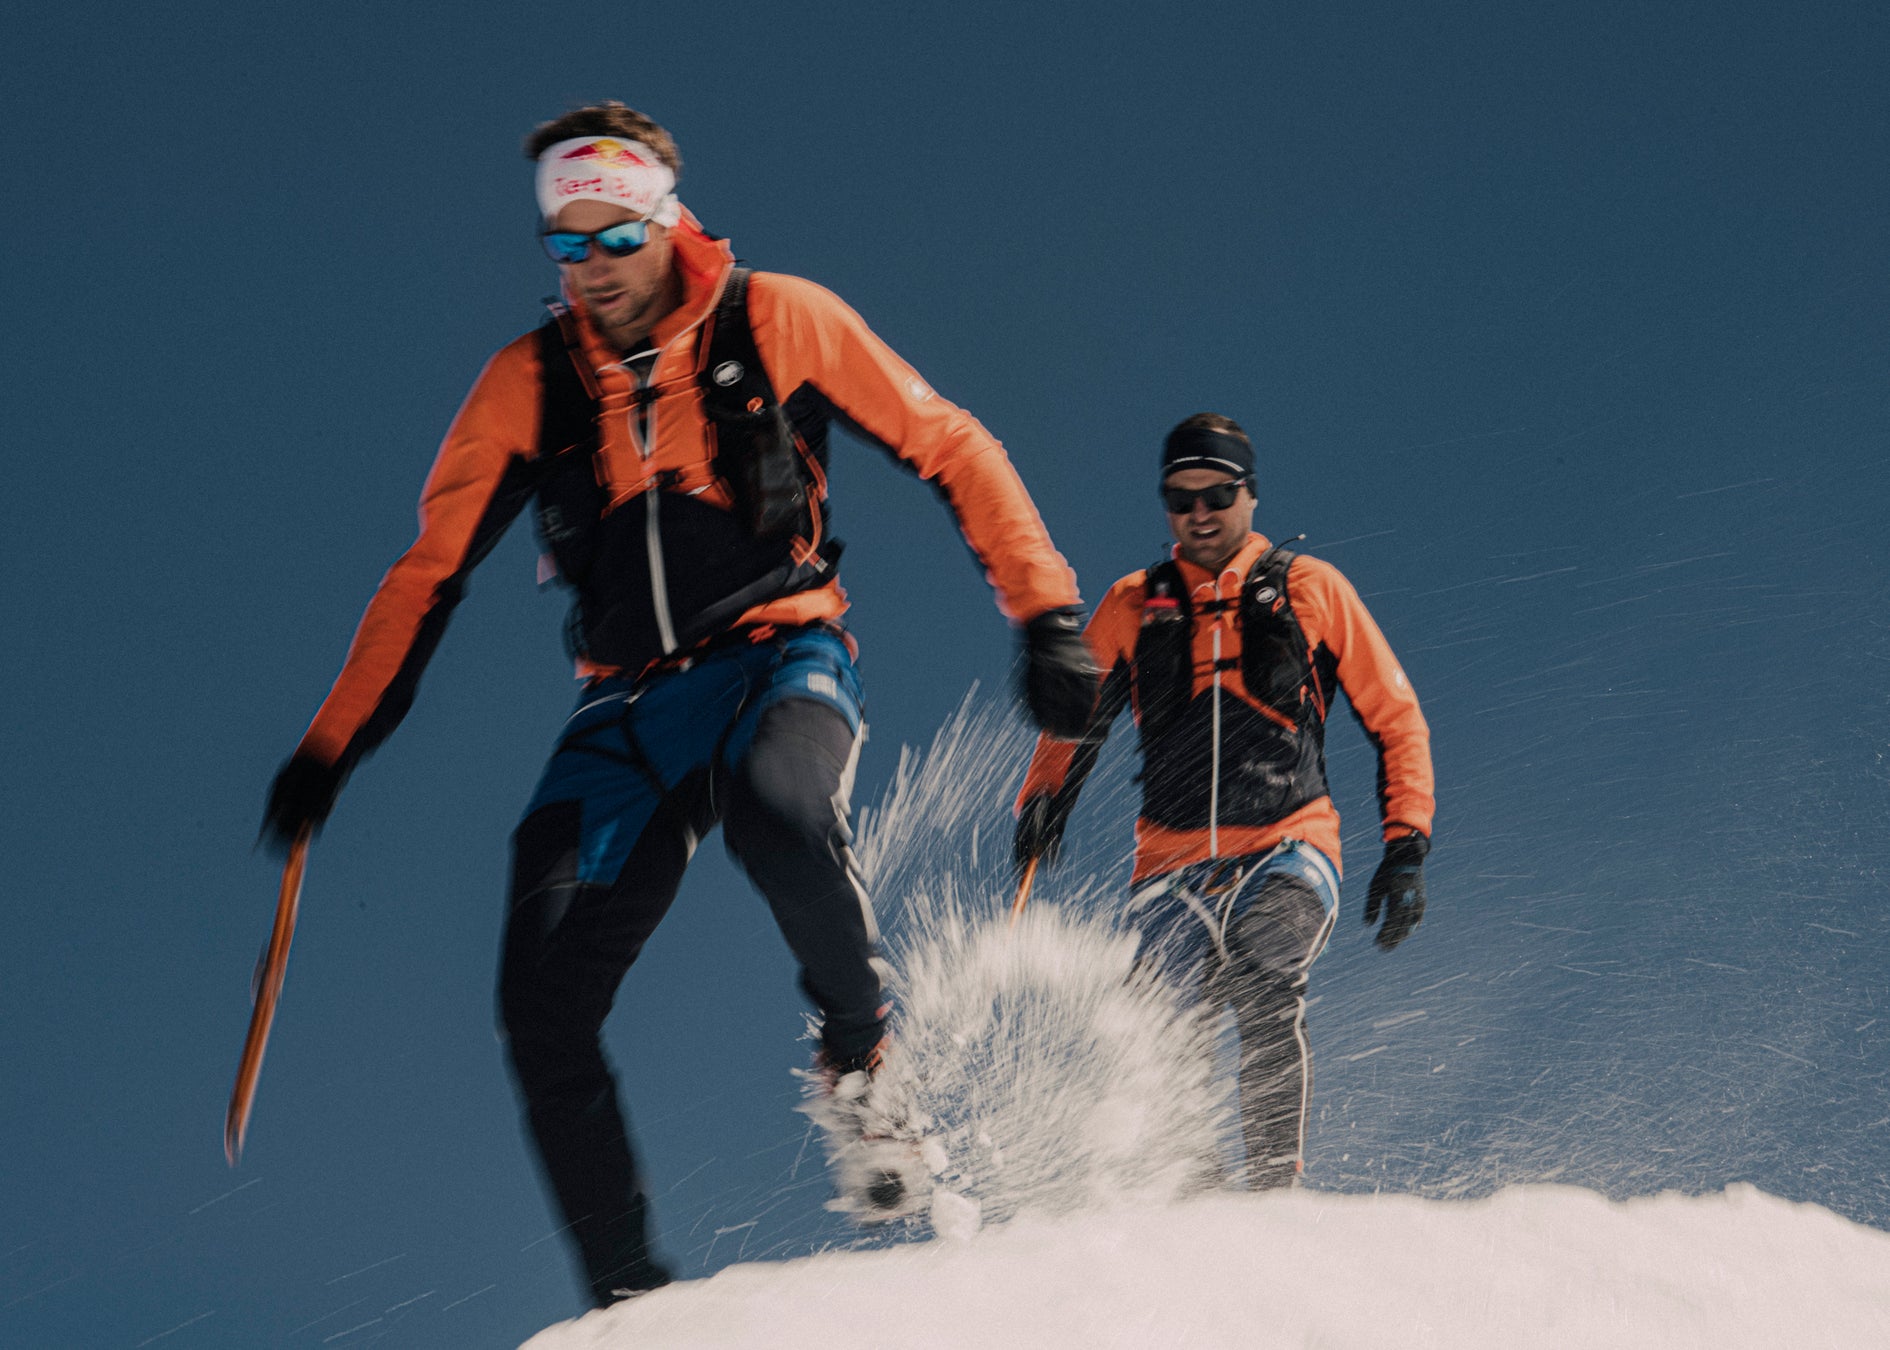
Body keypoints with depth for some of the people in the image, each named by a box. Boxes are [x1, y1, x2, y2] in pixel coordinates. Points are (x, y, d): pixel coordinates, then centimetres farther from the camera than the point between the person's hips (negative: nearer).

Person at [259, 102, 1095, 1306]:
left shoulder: (777, 322, -2)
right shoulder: (528, 383, 5)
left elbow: (950, 450, 3)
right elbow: (431, 569, 11)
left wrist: (1049, 618, -4)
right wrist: (334, 745, 6)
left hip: (782, 655, -3)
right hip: (631, 705, 3)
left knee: (778, 810, -39)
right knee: (543, 1004, -11)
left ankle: (867, 1056, -11)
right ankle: (630, 1292, 0)